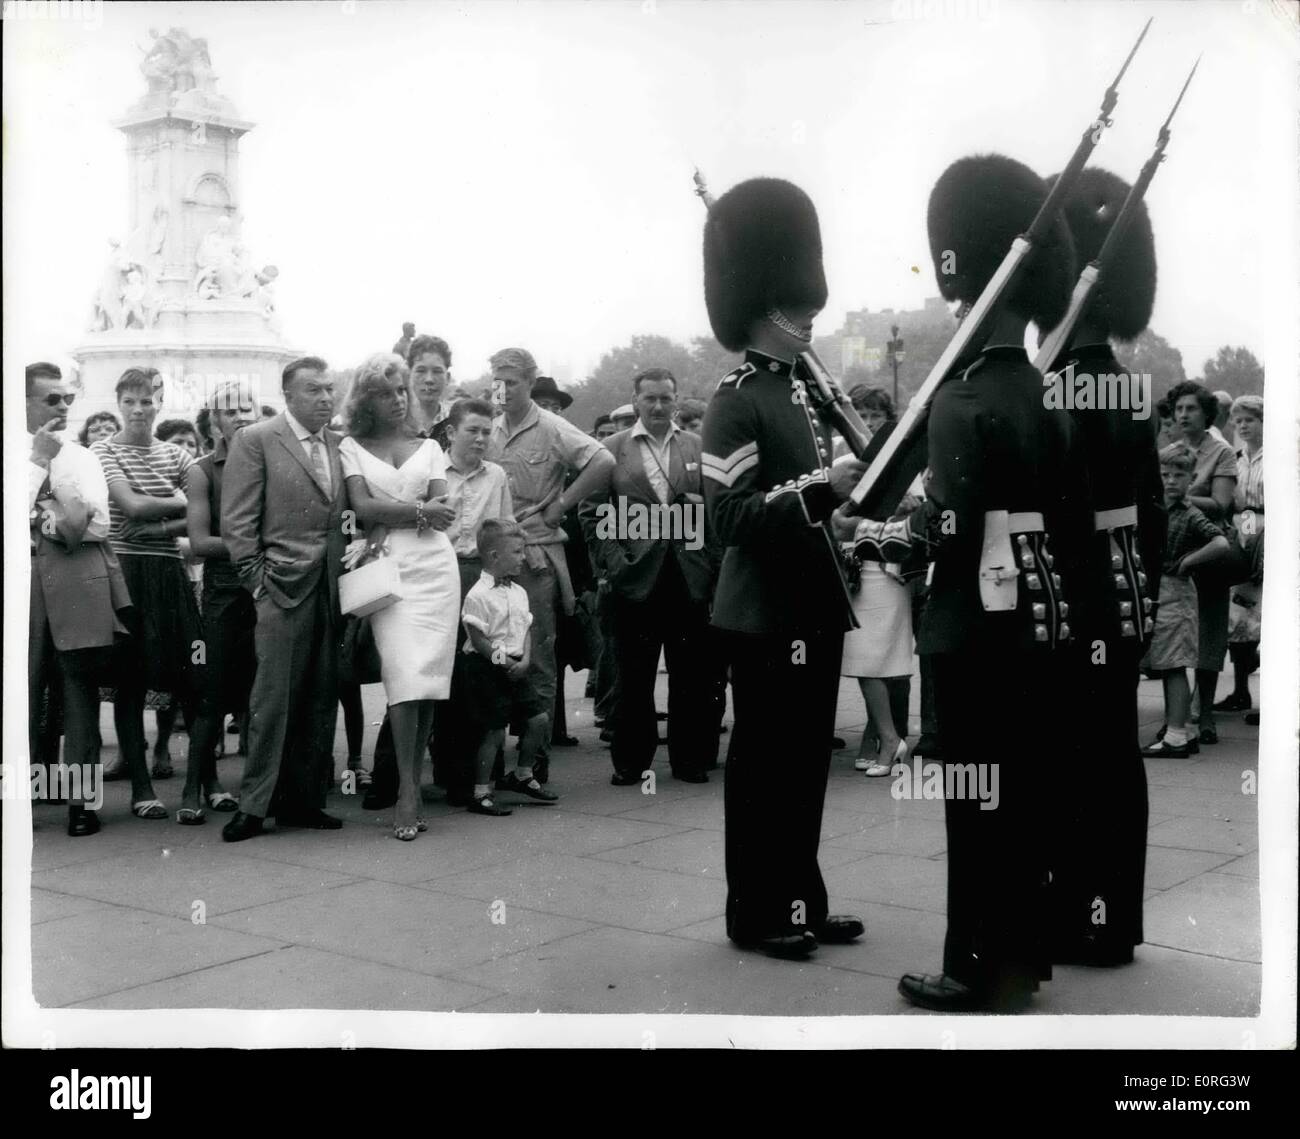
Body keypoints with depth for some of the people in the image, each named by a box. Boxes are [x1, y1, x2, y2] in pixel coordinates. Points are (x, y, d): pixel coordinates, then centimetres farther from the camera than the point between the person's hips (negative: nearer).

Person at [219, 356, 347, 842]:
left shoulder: (337, 445, 16)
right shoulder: (255, 440, 0)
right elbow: (237, 520, -4)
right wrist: (256, 577, -9)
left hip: (330, 587, 5)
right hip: (284, 587, -5)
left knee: (321, 698, 7)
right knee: (273, 696, -6)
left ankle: (304, 800, 15)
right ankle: (254, 803, 1)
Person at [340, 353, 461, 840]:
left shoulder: (429, 447, 17)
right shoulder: (351, 448, 11)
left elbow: (439, 509, 4)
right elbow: (363, 507, -3)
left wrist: (388, 524, -8)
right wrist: (420, 511, -5)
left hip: (435, 563, 3)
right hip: (387, 566, -2)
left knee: (429, 677, -3)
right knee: (404, 675, -14)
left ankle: (412, 785, 3)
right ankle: (408, 793, -12)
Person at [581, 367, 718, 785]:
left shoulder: (699, 447, 9)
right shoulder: (611, 449, 5)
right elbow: (592, 514, 3)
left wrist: (711, 562, -4)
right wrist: (613, 562, -6)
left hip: (690, 578, 1)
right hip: (636, 578, -1)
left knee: (691, 676, 5)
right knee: (634, 677, 4)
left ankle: (689, 759, 16)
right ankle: (629, 761, 13)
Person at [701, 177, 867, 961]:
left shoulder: (800, 392, 14)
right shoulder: (737, 402, -13)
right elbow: (727, 517, -20)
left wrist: (857, 479, 8)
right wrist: (817, 489, -25)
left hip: (813, 605, 9)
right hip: (767, 614, -9)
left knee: (807, 762, 14)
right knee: (765, 765, 0)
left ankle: (802, 901, 24)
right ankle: (757, 914, 11)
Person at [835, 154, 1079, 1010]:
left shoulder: (963, 401, -16)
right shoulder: (1045, 398, 9)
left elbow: (943, 531, -20)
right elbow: (1064, 519, 13)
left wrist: (860, 533, -6)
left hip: (979, 633, -8)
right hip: (1035, 624, 8)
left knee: (979, 802, -1)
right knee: (1024, 791, 14)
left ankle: (983, 968, 7)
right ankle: (1024, 952, 23)